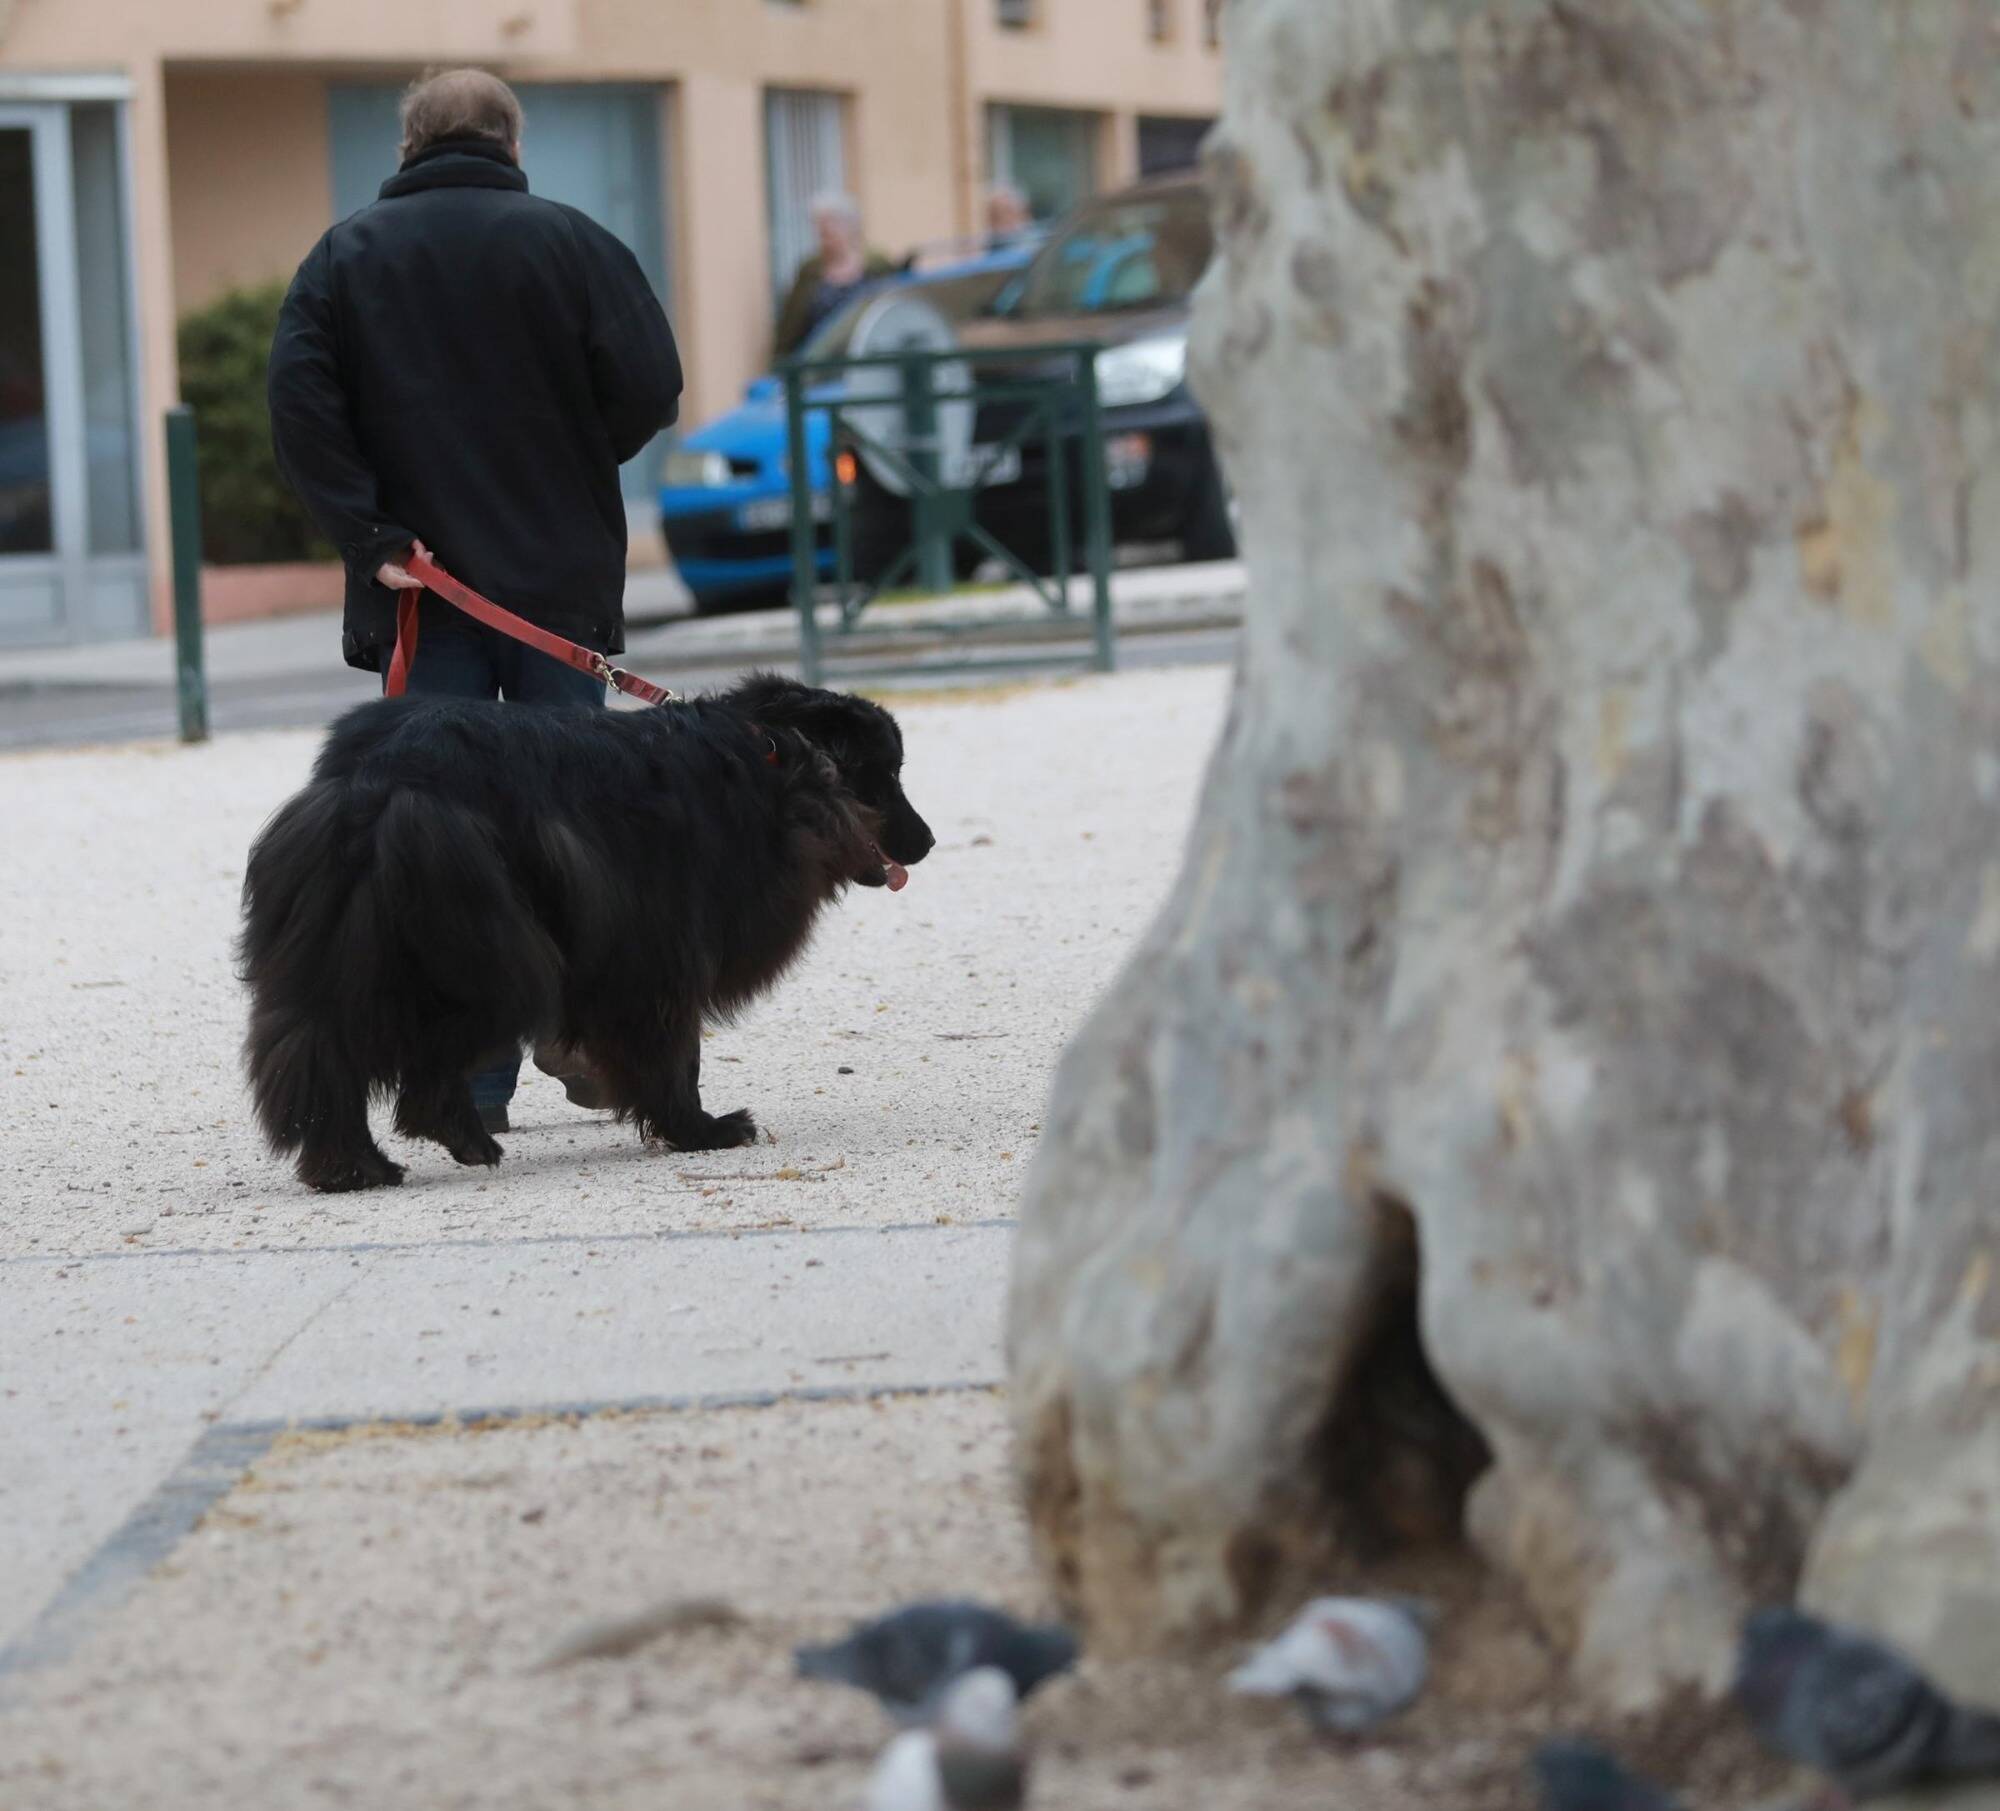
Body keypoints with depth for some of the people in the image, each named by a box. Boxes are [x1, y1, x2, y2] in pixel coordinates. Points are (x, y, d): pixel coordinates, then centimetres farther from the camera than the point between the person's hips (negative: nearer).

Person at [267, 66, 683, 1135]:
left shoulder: (346, 256, 4)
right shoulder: (568, 243, 0)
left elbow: (299, 404, -8)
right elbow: (651, 386, -7)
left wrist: (369, 535, -8)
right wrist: (568, 466, 10)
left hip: (424, 591, 0)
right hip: (561, 580, 0)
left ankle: (472, 1080, -4)